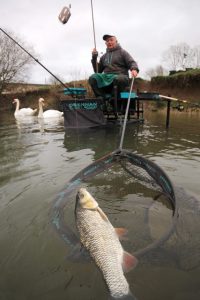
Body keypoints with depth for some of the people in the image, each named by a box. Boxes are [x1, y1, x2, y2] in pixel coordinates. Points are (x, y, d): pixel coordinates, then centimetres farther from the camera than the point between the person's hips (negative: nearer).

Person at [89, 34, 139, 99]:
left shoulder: (122, 52, 15)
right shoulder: (104, 56, 26)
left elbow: (132, 63, 3)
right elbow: (98, 71, 25)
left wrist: (134, 69, -21)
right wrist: (94, 58, 12)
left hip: (120, 76, -3)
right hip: (106, 77, 4)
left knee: (119, 79, -41)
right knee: (92, 78, -24)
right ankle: (101, 98, -28)